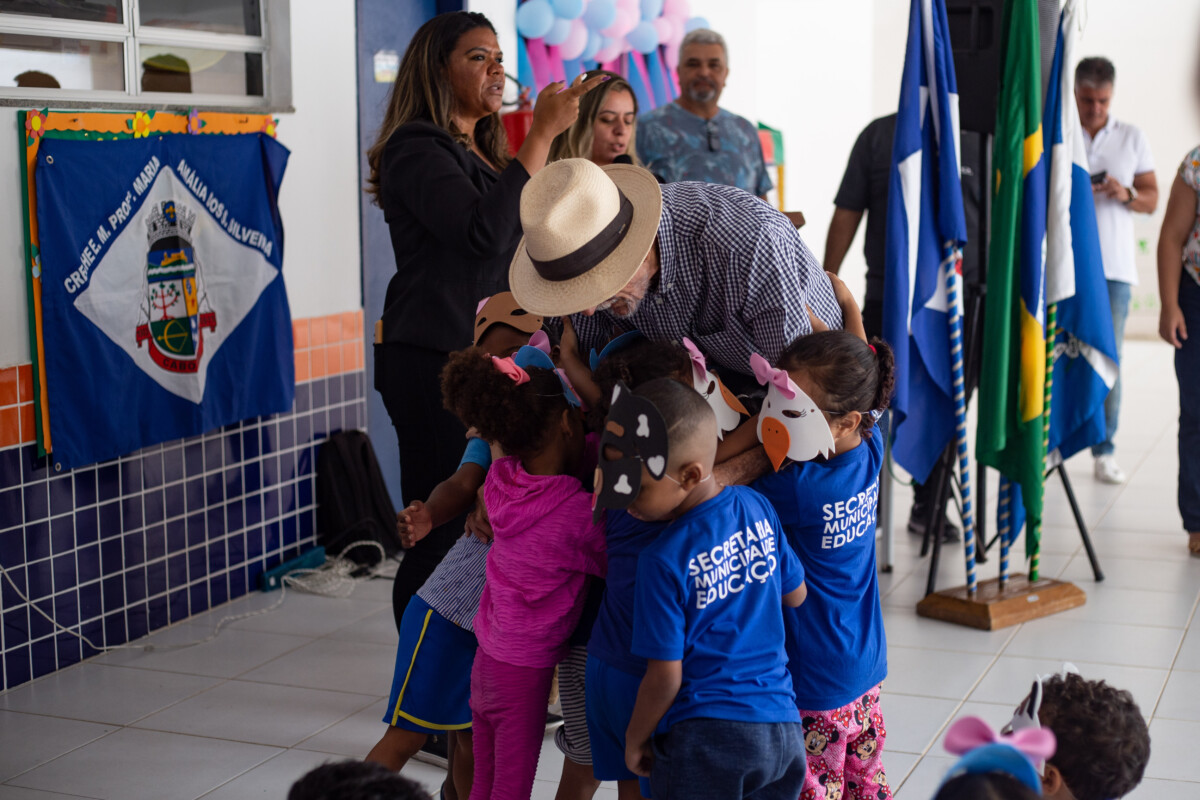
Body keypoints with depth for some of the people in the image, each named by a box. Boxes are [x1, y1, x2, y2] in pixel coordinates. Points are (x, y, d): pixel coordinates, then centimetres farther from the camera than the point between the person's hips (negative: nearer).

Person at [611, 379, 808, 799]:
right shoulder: (758, 508, -1)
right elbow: (795, 594, 15)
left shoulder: (662, 562, -16)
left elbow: (665, 676, -11)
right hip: (783, 731, 6)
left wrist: (634, 739, 4)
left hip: (703, 739, -5)